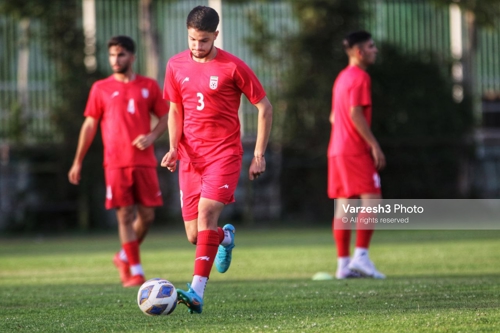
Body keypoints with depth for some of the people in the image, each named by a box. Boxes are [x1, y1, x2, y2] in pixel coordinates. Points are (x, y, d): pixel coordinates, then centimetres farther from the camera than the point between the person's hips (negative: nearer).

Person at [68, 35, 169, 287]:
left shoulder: (148, 86, 9)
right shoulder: (101, 89, 7)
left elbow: (165, 118, 13)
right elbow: (90, 125, 9)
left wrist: (152, 136, -8)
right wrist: (78, 161, 7)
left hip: (145, 162, 2)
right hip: (116, 163, -1)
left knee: (147, 216, 1)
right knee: (125, 216, -6)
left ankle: (124, 257, 24)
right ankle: (135, 271, -3)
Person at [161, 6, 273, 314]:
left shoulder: (233, 67, -7)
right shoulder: (176, 66, 6)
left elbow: (265, 108, -1)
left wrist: (259, 155, -4)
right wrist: (174, 148, 1)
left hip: (224, 154, -5)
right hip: (190, 158, 5)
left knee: (206, 212, -25)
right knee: (194, 235, 4)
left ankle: (197, 292, -29)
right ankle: (226, 238, 41)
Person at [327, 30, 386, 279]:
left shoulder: (342, 77, 19)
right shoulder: (360, 77, -10)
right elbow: (355, 113, -19)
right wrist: (374, 145, -17)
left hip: (337, 150, 9)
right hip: (356, 151, -9)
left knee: (343, 206, 6)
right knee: (372, 200, -9)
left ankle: (343, 263, 4)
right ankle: (361, 256, -16)